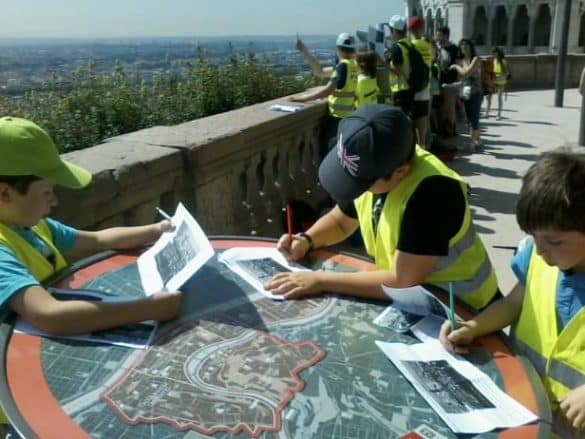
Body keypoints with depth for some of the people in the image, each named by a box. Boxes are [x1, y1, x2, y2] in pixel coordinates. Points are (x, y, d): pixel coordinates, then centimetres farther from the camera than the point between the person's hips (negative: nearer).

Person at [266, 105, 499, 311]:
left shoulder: (433, 192, -31)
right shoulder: (369, 170, -9)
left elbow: (403, 281, -32)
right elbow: (340, 221, 9)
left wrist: (320, 281, -27)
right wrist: (306, 240, -9)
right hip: (411, 296, 6)